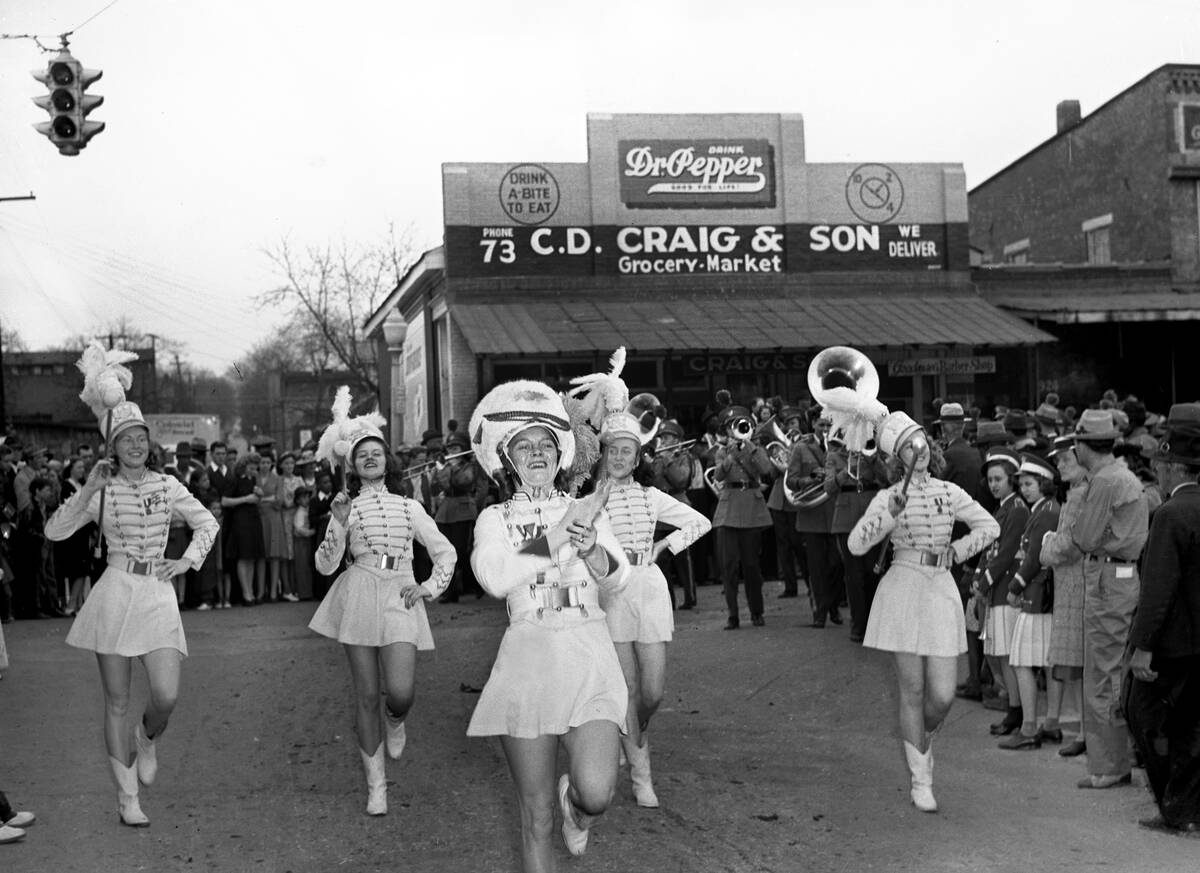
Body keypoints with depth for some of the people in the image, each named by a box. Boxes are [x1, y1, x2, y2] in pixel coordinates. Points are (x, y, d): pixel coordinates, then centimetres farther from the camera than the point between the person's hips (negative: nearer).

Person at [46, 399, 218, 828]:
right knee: (117, 701, 3)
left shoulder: (167, 485, 8)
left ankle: (147, 739, 25)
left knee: (167, 696, -12)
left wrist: (188, 560, 6)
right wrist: (87, 489, -13)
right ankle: (127, 797, 13)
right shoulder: (102, 490, 2)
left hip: (158, 594, 1)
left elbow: (207, 523, 19)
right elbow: (55, 531, -7)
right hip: (115, 592, -1)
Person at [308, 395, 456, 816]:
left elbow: (444, 551, 19)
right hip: (359, 593, 0)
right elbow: (326, 565, 3)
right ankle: (376, 784, 11)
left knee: (401, 692, -16)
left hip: (399, 597, 1)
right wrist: (338, 526, -11)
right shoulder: (347, 507, 10)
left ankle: (395, 720, 23)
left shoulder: (408, 506, 14)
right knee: (366, 694, 0)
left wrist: (430, 587, 5)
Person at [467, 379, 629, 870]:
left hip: (588, 656, 1)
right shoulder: (495, 518, 8)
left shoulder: (587, 510, 14)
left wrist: (590, 545, -21)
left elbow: (616, 580, 0)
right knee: (535, 815, 1)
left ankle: (573, 801, 18)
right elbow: (496, 578, -13)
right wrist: (567, 527, -14)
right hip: (528, 658, -1)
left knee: (597, 794, -18)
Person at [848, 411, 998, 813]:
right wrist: (890, 513, -22)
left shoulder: (948, 492, 9)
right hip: (903, 591, -3)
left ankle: (921, 740, 33)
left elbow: (990, 526, 16)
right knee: (912, 692, 1)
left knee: (943, 696, -2)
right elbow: (855, 544, -11)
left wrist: (958, 549, 2)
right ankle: (920, 780, 12)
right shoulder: (889, 497, -1)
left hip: (941, 591, 3)